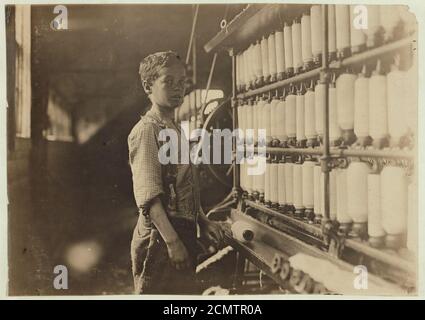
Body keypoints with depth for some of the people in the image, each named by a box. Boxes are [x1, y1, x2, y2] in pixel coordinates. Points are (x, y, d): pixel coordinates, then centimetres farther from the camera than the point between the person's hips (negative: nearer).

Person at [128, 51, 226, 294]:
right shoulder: (147, 130, -12)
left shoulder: (176, 131, 16)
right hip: (160, 238, -9)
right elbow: (148, 196, -21)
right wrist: (172, 242, -26)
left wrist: (203, 221, 12)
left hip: (184, 232, 9)